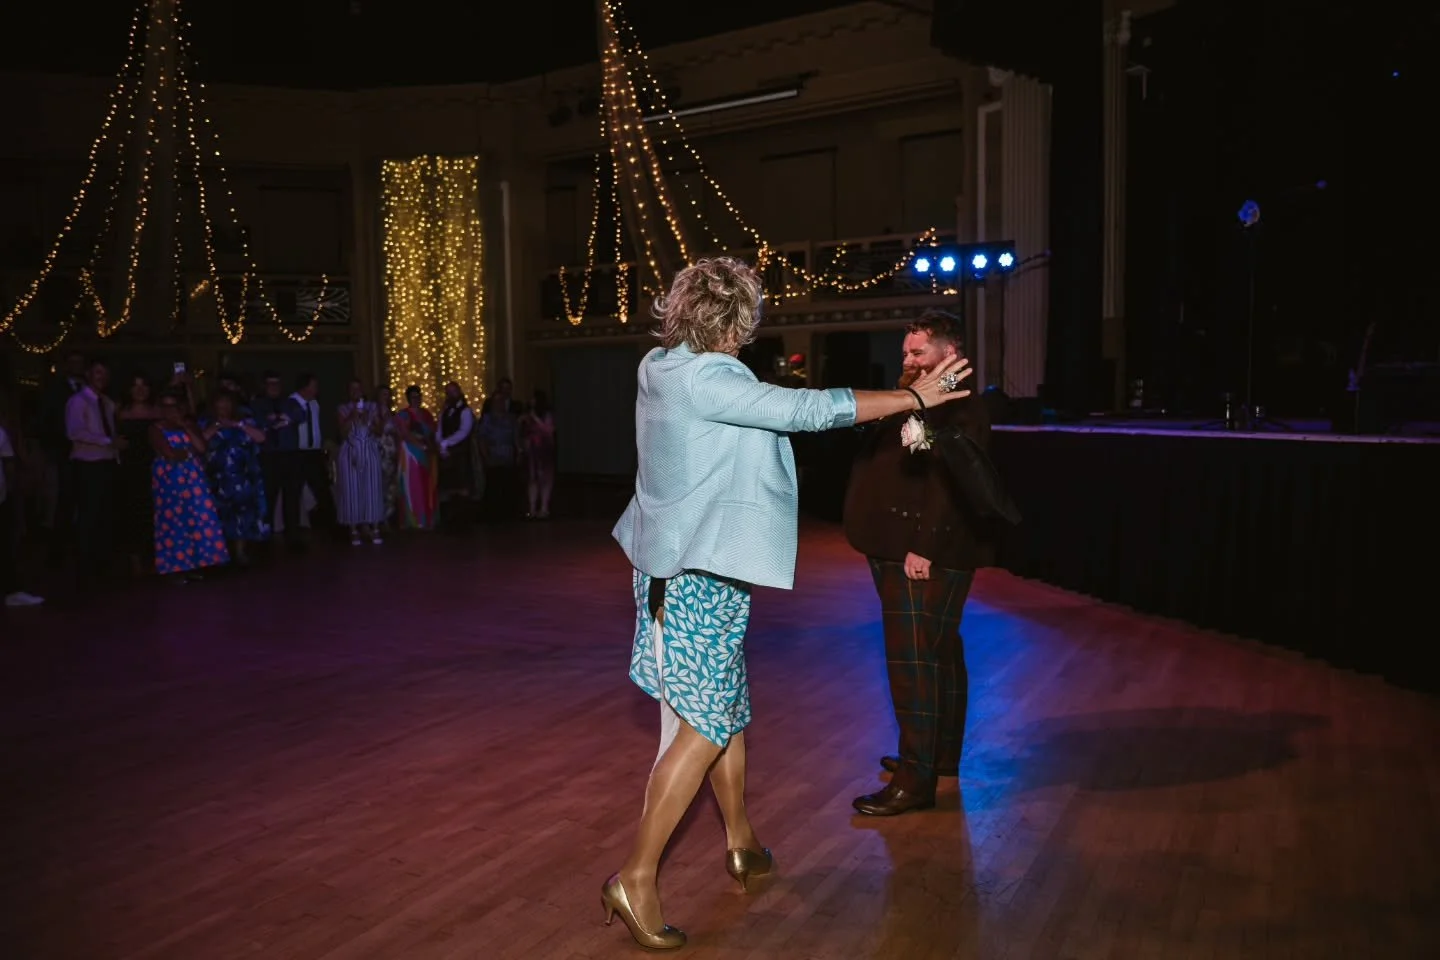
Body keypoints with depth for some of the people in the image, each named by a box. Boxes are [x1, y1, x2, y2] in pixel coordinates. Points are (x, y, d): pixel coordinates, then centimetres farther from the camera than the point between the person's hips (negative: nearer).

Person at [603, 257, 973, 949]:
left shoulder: (660, 365, 7)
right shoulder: (706, 378, -20)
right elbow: (807, 411, -23)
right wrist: (914, 397, -16)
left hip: (677, 566, 10)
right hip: (702, 575, -10)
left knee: (726, 707, 19)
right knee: (704, 724, -4)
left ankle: (741, 843, 33)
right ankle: (636, 880, -1)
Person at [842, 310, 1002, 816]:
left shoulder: (962, 408, -13)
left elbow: (952, 484, -22)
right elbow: (880, 468, 17)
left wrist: (925, 548, -25)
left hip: (926, 555, -10)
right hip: (901, 550, 10)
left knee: (914, 659, -9)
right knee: (940, 653, 18)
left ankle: (916, 779, -3)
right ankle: (941, 754, 30)